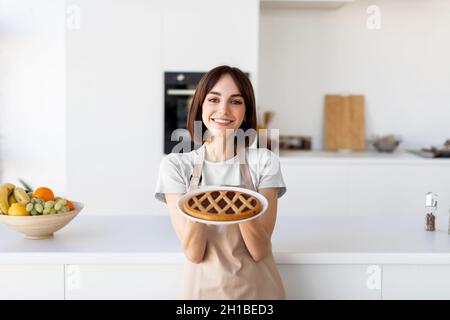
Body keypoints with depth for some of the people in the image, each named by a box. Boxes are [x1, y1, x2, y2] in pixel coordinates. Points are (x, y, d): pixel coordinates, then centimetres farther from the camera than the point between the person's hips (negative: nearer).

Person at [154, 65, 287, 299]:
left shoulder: (263, 162, -9)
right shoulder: (176, 165, -9)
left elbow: (259, 251, -13)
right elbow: (194, 254, -13)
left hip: (257, 287, 0)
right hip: (204, 286, 0)